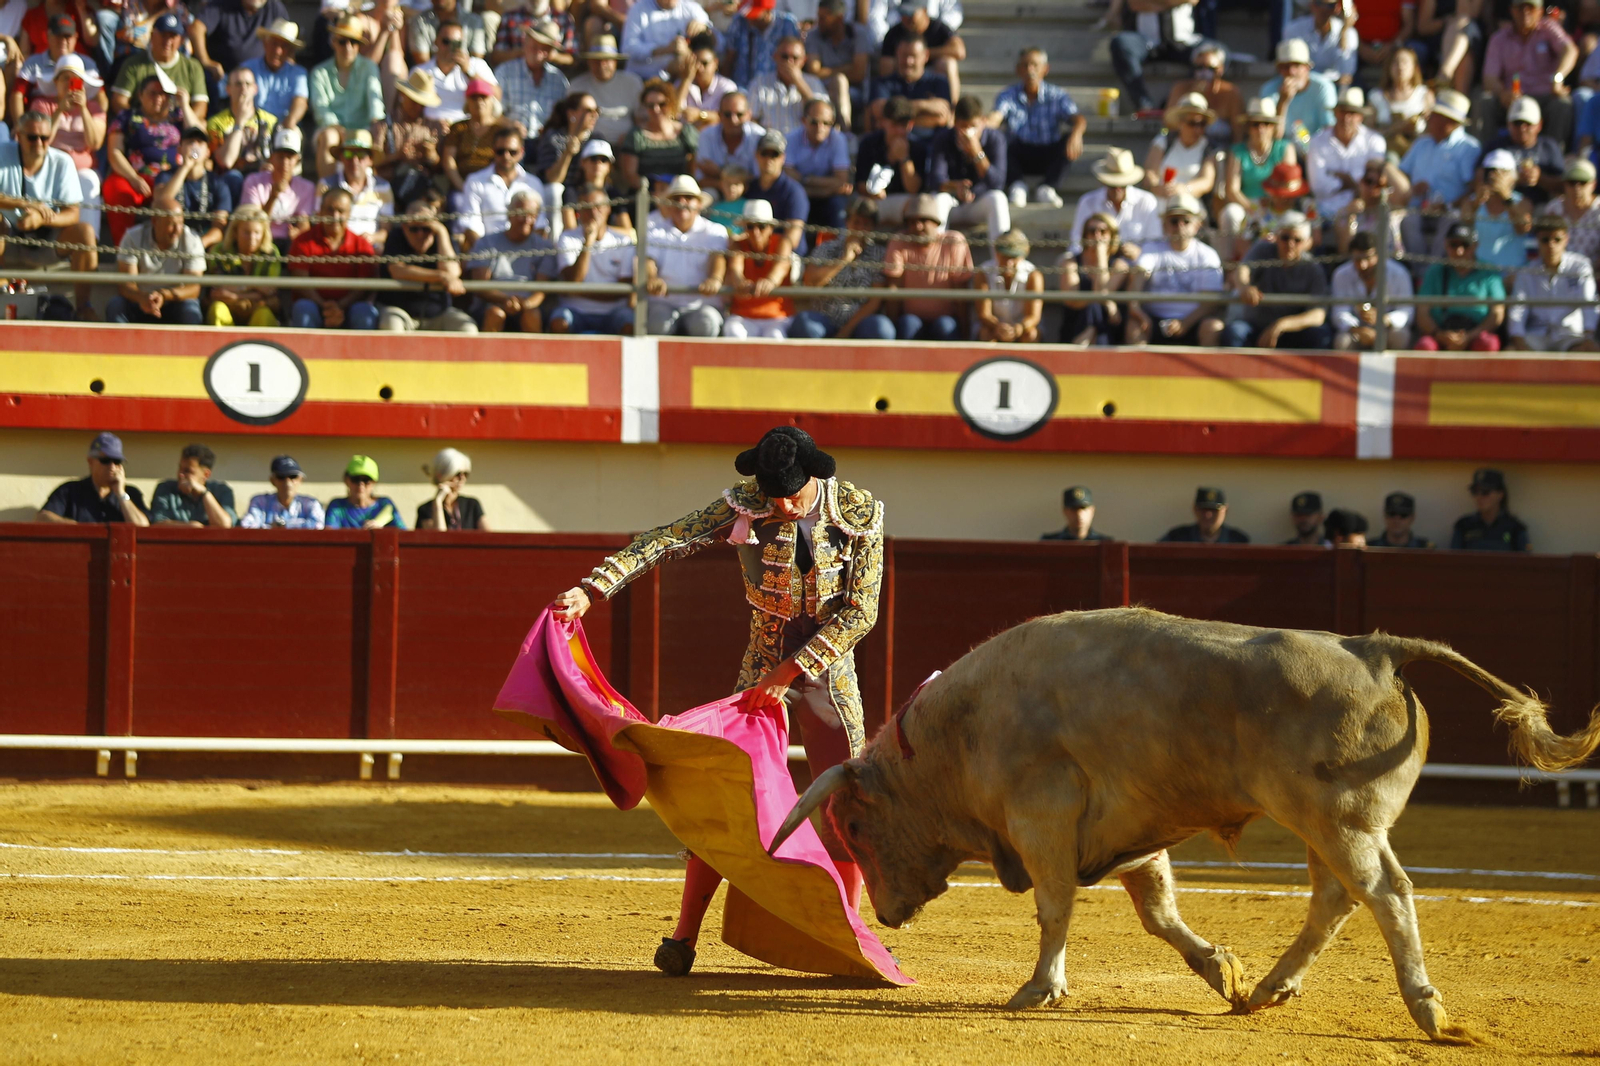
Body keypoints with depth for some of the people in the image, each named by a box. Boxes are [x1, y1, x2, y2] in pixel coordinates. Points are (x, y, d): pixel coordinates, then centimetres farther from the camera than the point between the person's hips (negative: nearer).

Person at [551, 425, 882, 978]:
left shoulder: (860, 513, -14)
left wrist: (792, 671, -20)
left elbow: (860, 611, -15)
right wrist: (591, 590, -28)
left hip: (828, 672, 0)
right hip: (763, 670, 0)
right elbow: (666, 540, -17)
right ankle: (684, 935, 2)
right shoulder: (745, 505, -12)